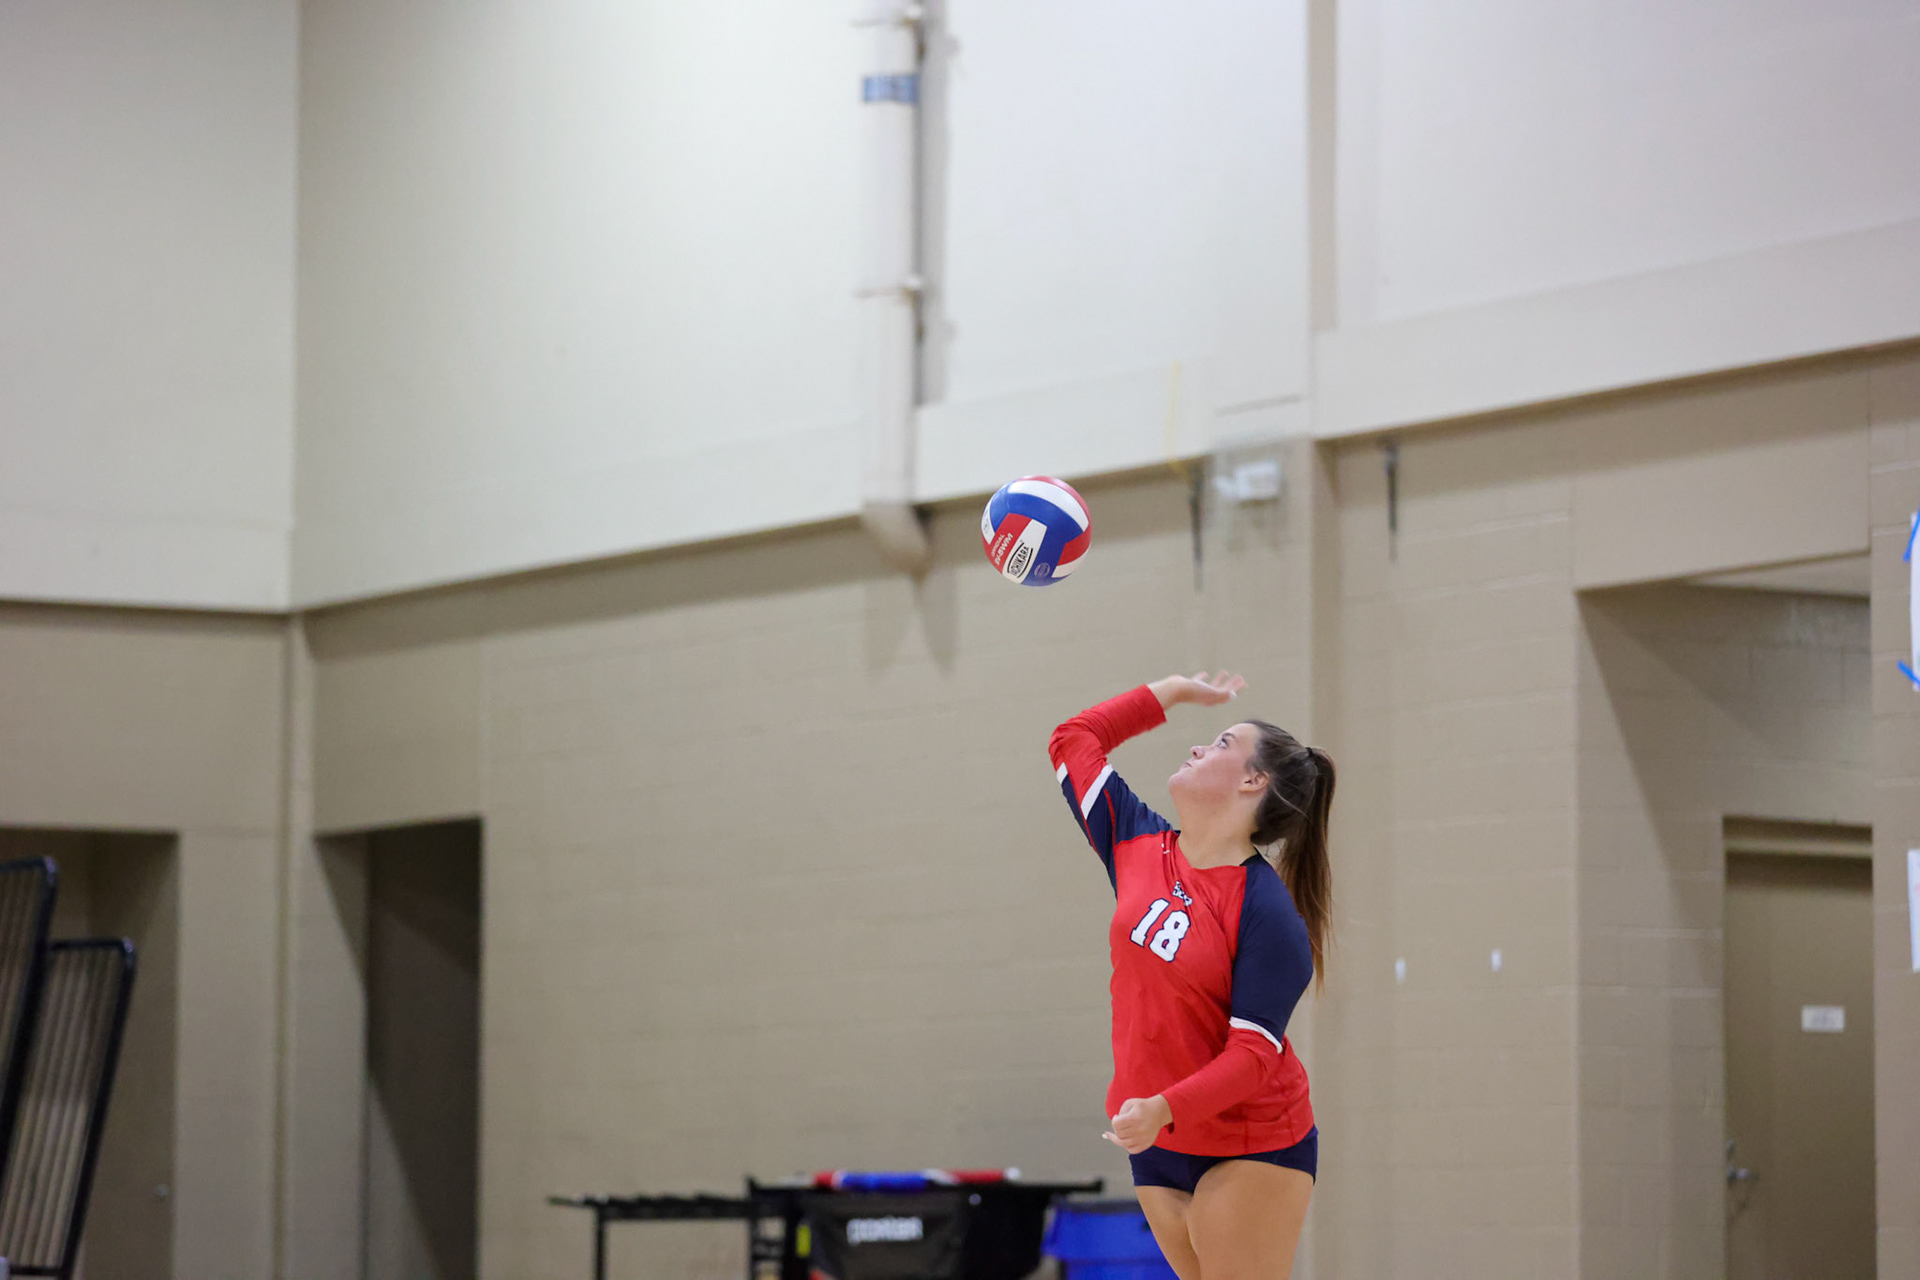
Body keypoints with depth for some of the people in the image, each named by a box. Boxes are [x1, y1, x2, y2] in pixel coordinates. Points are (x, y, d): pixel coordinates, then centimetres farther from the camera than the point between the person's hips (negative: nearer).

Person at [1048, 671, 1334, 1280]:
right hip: (1158, 1145, 7)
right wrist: (1174, 691, 17)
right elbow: (1074, 740, 15)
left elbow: (1253, 1054, -21)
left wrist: (1164, 1109, -32)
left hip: (1252, 1146, -7)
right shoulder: (1140, 847, 2)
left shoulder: (1269, 912, -17)